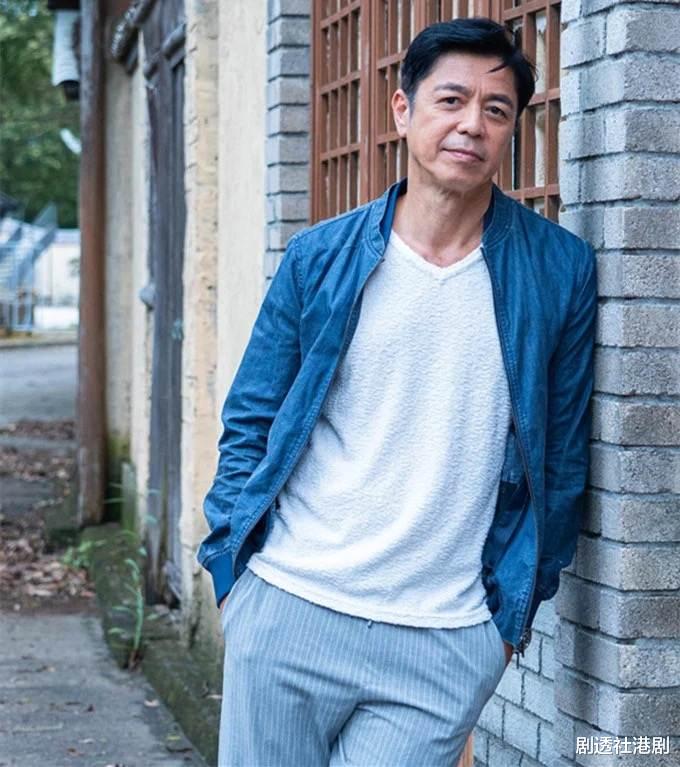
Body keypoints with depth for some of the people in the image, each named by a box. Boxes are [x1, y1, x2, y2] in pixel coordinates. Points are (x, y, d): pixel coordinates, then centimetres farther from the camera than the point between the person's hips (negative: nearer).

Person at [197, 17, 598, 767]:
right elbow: (249, 424, 8)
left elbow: (562, 458, 7)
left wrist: (519, 603, 8)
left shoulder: (558, 272, 1)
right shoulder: (319, 258, 2)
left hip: (446, 645, -1)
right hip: (288, 615, 1)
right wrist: (232, 566, 0)